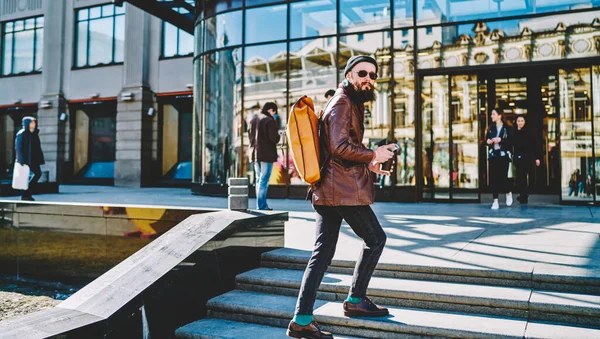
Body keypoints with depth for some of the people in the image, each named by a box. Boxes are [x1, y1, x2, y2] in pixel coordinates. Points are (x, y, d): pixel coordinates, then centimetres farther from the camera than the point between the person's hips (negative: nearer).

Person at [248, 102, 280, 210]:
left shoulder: (254, 119, 12)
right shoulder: (269, 120, -13)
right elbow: (274, 138, -17)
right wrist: (279, 136, 3)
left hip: (255, 154, 8)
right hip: (267, 154, -8)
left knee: (259, 179, 14)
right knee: (264, 180, -5)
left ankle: (262, 204, 17)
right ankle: (261, 205, -5)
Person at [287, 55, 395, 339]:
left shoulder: (349, 103, 23)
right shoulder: (343, 103, -9)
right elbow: (340, 146, -21)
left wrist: (367, 163, 18)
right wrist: (373, 155, -9)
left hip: (325, 189, 10)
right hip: (344, 189, -10)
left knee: (323, 252, 5)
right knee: (375, 238, 8)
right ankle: (355, 300, 18)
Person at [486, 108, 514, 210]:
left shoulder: (507, 128, -2)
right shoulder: (491, 128, 12)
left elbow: (511, 142, -6)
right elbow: (487, 139, 20)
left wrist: (500, 140, -18)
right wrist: (488, 141, -2)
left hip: (503, 155, -4)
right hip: (493, 155, 4)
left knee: (502, 178, -7)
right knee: (493, 178, -2)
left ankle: (508, 193, 24)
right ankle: (495, 201, 4)